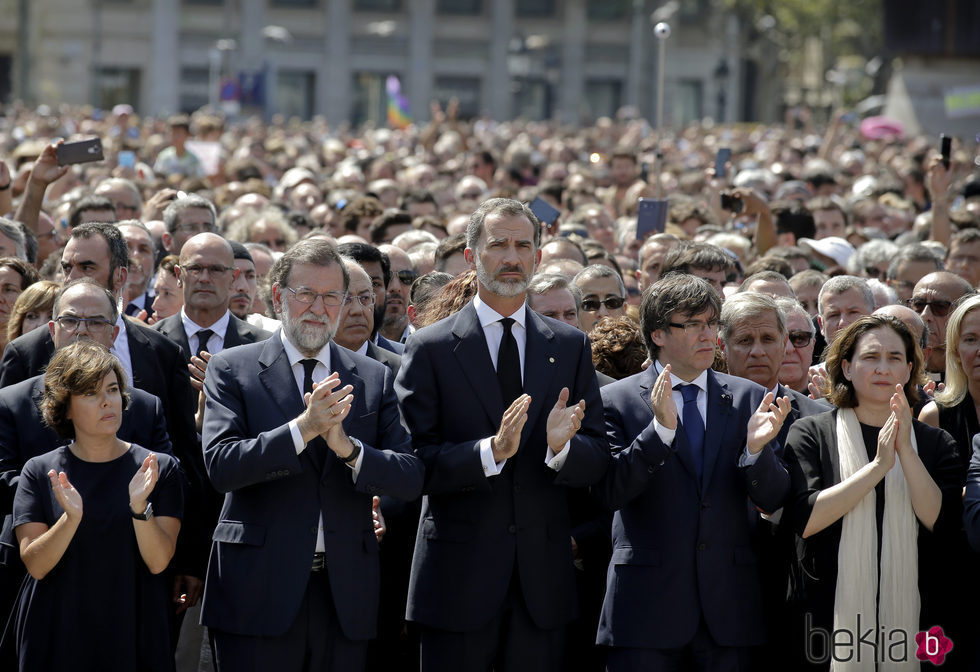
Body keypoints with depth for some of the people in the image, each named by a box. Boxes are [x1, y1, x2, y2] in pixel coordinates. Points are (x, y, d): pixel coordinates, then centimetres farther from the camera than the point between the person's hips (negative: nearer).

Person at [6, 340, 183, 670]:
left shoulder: (160, 469, -1)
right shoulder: (40, 472, 0)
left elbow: (158, 562, -9)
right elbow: (36, 564, -8)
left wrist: (140, 507, -24)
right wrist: (72, 517, -24)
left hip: (133, 635, 0)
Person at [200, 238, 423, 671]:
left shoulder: (375, 379, 11)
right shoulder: (232, 370, 3)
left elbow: (410, 479, 2)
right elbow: (220, 466, -10)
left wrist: (347, 447, -16)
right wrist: (302, 429, -21)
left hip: (344, 594, 3)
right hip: (261, 591, -3)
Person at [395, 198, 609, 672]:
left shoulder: (570, 347, 9)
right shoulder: (430, 349, -1)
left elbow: (596, 463, 4)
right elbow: (415, 464, -10)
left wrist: (561, 446, -17)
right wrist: (491, 451, -24)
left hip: (541, 579, 3)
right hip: (458, 576, -3)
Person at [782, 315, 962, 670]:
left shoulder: (936, 443, 7)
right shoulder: (810, 434, 2)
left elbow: (942, 524, -7)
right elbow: (804, 519, -12)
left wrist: (906, 451, -15)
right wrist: (878, 466, -17)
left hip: (911, 621, 2)